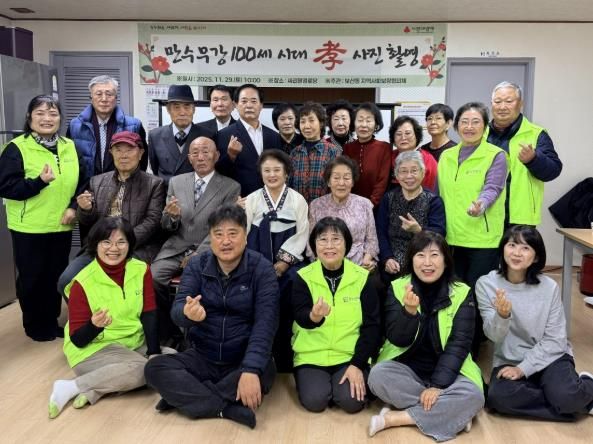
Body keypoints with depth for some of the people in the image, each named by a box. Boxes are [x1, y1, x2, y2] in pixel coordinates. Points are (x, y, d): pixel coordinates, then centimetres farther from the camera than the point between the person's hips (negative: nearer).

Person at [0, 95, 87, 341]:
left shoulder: (70, 147, 6)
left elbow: (82, 182, 10)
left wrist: (74, 207, -5)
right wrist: (39, 181, -26)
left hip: (61, 226, 4)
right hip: (29, 228, -4)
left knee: (56, 275, 14)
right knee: (31, 277, 8)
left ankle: (52, 321, 30)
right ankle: (34, 325, 25)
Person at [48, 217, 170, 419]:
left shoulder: (141, 270, -3)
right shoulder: (83, 282, -13)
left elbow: (149, 315, -6)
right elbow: (77, 339, -12)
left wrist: (154, 353, -19)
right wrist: (95, 325, -35)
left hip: (135, 344, 6)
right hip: (93, 350, -6)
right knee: (141, 369, -31)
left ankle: (95, 390, -16)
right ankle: (71, 387, -17)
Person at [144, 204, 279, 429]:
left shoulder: (262, 269, -10)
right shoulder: (196, 266, -2)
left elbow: (264, 323, -20)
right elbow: (176, 310, -16)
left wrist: (251, 370, -35)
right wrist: (187, 313, -42)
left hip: (244, 360, -2)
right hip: (202, 358, 3)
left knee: (264, 372, -34)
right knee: (154, 368, -20)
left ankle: (185, 397, -20)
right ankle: (228, 408, -25)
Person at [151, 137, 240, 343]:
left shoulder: (230, 187, 2)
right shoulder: (176, 182, 13)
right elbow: (166, 227, 13)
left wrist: (198, 256, -15)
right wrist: (171, 216, -12)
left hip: (208, 253, -3)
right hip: (176, 249, 3)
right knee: (152, 278, -23)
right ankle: (168, 333, -2)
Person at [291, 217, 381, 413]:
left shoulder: (362, 278, -3)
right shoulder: (303, 277, -4)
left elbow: (372, 325, -3)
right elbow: (300, 316, -18)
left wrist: (358, 364, -11)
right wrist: (313, 316, -42)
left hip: (351, 355, 0)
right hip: (311, 355, 0)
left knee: (352, 400, -21)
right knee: (314, 400, -21)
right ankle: (316, 379, 12)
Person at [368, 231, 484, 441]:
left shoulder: (462, 293, -7)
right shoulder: (398, 288, -6)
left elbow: (458, 345, -12)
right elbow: (397, 340, -13)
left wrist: (438, 385, -23)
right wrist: (409, 311, -33)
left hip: (447, 371, 0)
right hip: (405, 367, 1)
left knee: (473, 396, -29)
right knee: (378, 375, -29)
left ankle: (396, 418, -20)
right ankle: (448, 412, -18)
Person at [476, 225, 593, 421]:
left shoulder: (549, 287, -10)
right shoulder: (486, 284, -9)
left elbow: (555, 340, -7)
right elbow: (494, 335, -13)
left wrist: (523, 368, -17)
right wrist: (502, 315, -36)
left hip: (549, 356, -1)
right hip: (508, 360, 2)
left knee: (566, 396, -31)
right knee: (499, 397, -29)